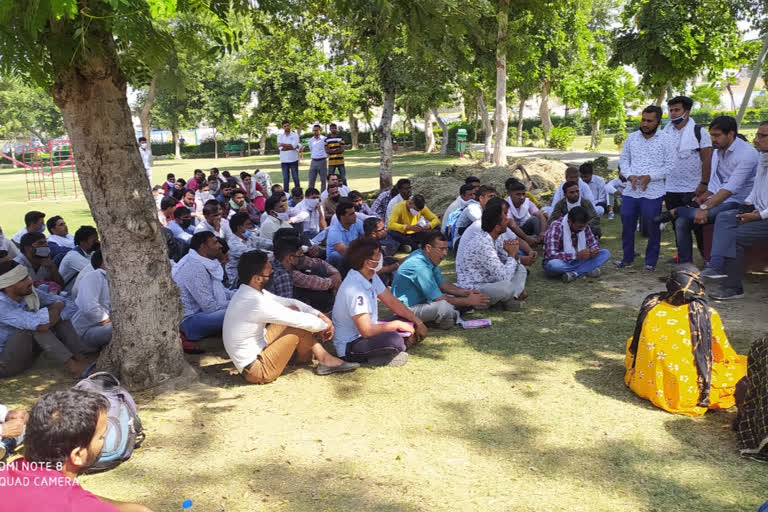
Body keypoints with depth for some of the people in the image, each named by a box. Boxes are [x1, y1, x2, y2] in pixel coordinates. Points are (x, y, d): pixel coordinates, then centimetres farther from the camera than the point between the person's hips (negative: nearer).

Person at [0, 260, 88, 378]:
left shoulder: (29, 292, -9)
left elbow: (62, 303, -3)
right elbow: (41, 324, -40)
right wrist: (57, 306, -19)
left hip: (24, 352, 8)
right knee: (36, 325, -29)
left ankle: (77, 359, -18)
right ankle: (72, 365, -28)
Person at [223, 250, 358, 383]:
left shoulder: (250, 291, 0)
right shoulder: (255, 302, -28)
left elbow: (287, 302, 9)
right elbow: (301, 321, -21)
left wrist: (319, 315, 1)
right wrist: (325, 325, -2)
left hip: (256, 350, 10)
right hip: (259, 370, -10)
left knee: (294, 311, 5)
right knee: (300, 326, -15)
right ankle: (324, 360, 7)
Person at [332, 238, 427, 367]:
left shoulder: (372, 277, -1)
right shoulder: (354, 289, -29)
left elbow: (392, 302, 9)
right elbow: (367, 331, -29)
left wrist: (418, 322, 1)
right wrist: (397, 324, -18)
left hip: (367, 333, 10)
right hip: (349, 347, -10)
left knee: (409, 323, 6)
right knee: (394, 340, -34)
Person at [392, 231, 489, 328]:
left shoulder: (431, 259, 3)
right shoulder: (420, 266, -28)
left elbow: (443, 285, 13)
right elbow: (439, 299, -24)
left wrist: (466, 292, -2)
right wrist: (468, 301, -14)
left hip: (421, 300, 10)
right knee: (444, 306, -33)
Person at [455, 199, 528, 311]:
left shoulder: (496, 238, 2)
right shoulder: (482, 244, -28)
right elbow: (504, 277, -28)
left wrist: (512, 253, -11)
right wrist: (512, 255, -12)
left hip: (488, 281, 10)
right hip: (473, 290, -10)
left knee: (520, 268, 10)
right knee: (506, 287, -35)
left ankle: (513, 296, -12)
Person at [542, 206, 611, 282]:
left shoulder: (583, 226, -4)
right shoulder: (556, 227, -22)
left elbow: (593, 243, 8)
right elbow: (551, 255, -30)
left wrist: (593, 251, -17)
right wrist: (577, 255, -36)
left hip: (575, 262, 6)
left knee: (605, 253, -11)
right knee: (553, 264, -41)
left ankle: (574, 273, -23)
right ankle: (587, 270, -21)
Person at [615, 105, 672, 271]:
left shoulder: (665, 140, -3)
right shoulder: (632, 137, 8)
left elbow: (669, 165, -6)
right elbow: (623, 159, 12)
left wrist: (650, 176, -16)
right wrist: (629, 175, -6)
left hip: (653, 192, -3)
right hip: (631, 191, 4)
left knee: (652, 228, 6)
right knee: (627, 225, 10)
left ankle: (651, 261, 19)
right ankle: (627, 257, 26)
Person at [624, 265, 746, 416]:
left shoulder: (651, 306, -8)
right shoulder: (707, 315, -15)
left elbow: (635, 346, 9)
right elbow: (725, 356, 3)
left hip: (643, 385, -1)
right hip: (686, 393, 2)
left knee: (631, 341, 26)